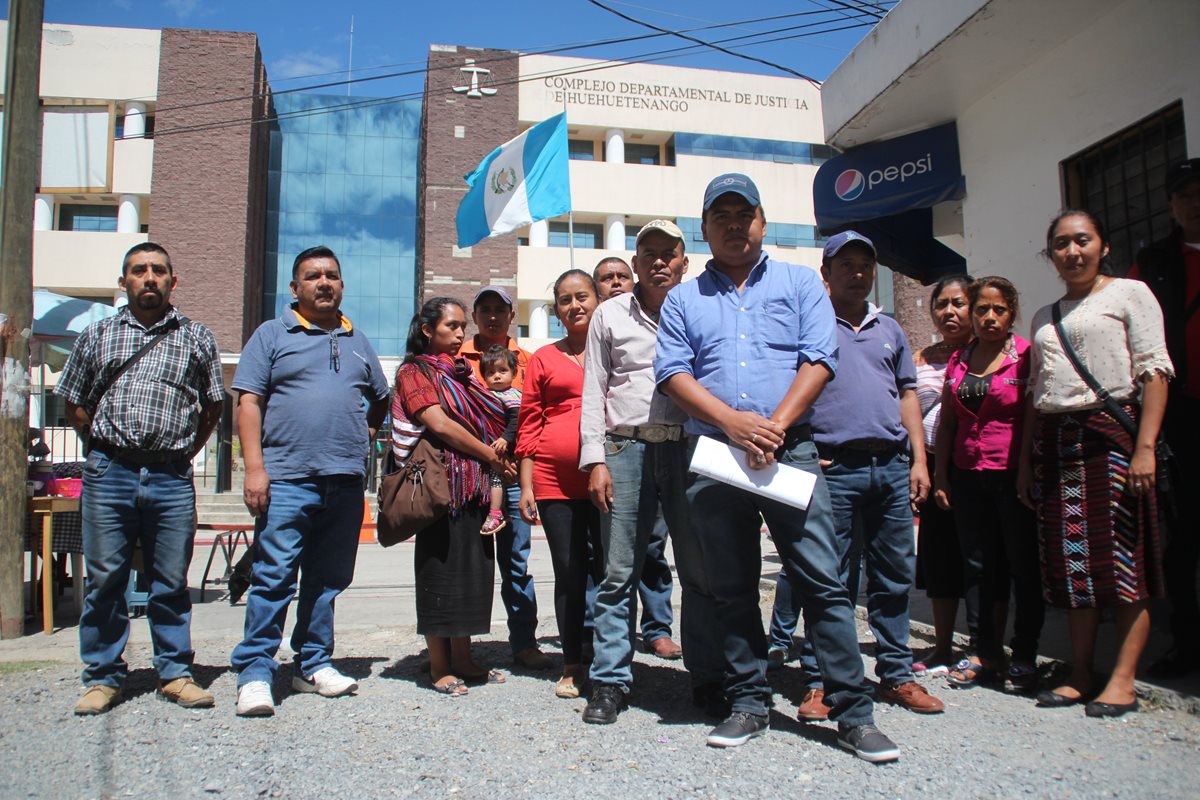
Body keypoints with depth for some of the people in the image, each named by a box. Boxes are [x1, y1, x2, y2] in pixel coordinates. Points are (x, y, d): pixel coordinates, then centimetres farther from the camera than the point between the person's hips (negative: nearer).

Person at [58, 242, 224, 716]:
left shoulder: (197, 338, 10)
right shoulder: (97, 337, 12)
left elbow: (212, 407, 14)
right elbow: (74, 404, 16)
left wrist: (184, 453, 7)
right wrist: (105, 451, 8)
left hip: (171, 477, 0)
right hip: (108, 474, 1)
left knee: (171, 582, 6)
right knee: (104, 579, 5)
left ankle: (175, 672, 17)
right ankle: (103, 677, 17)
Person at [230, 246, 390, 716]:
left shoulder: (357, 341, 18)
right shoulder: (272, 335, 6)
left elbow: (380, 399, 30)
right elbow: (248, 402, -2)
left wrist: (367, 431, 12)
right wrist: (254, 467, -12)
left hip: (346, 481, 4)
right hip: (287, 479, -4)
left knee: (328, 580, 10)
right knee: (273, 577, -7)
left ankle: (313, 665, 21)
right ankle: (254, 673, 0)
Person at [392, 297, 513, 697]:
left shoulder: (461, 373, 21)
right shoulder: (415, 372, -2)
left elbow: (485, 421, 23)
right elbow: (440, 425, -13)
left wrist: (495, 450, 2)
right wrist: (490, 456, -10)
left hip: (474, 484, 8)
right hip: (442, 482, -7)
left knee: (472, 568, 8)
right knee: (441, 568, -3)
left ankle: (463, 659, 18)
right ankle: (439, 667, 5)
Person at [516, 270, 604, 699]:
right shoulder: (544, 359, 12)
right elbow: (529, 425, 10)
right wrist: (526, 485, 4)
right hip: (555, 482, 1)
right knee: (569, 574, 6)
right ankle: (572, 666, 18)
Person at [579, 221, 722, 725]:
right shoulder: (610, 315, 14)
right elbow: (593, 391, 10)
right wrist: (595, 459, 0)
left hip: (690, 450, 0)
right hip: (626, 450, 0)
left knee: (702, 571, 2)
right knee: (619, 574, 0)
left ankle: (709, 678, 15)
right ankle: (610, 682, 9)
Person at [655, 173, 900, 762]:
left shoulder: (800, 283, 12)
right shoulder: (683, 300, 15)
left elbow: (819, 359, 0)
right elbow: (672, 372, 2)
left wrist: (776, 425, -13)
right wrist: (732, 422, -13)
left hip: (791, 451, -2)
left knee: (823, 581, -4)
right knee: (731, 590, 8)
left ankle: (853, 713, 4)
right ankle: (748, 703, 20)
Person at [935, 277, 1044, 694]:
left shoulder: (1027, 356, -3)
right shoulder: (958, 361, 11)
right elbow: (947, 423, 14)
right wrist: (940, 476, 9)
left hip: (1015, 476, -5)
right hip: (968, 478, 5)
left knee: (1024, 565, 3)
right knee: (982, 565, 11)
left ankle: (1025, 657, 14)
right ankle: (987, 651, 21)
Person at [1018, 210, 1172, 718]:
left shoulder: (1129, 294, 4)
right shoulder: (1045, 317, 20)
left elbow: (1154, 370, -5)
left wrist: (1145, 446, -15)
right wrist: (1025, 459, 12)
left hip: (1111, 433, -5)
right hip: (1055, 442, 5)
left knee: (1123, 557, -4)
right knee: (1070, 560, 5)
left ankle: (1123, 679, 2)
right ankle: (1080, 675, 12)